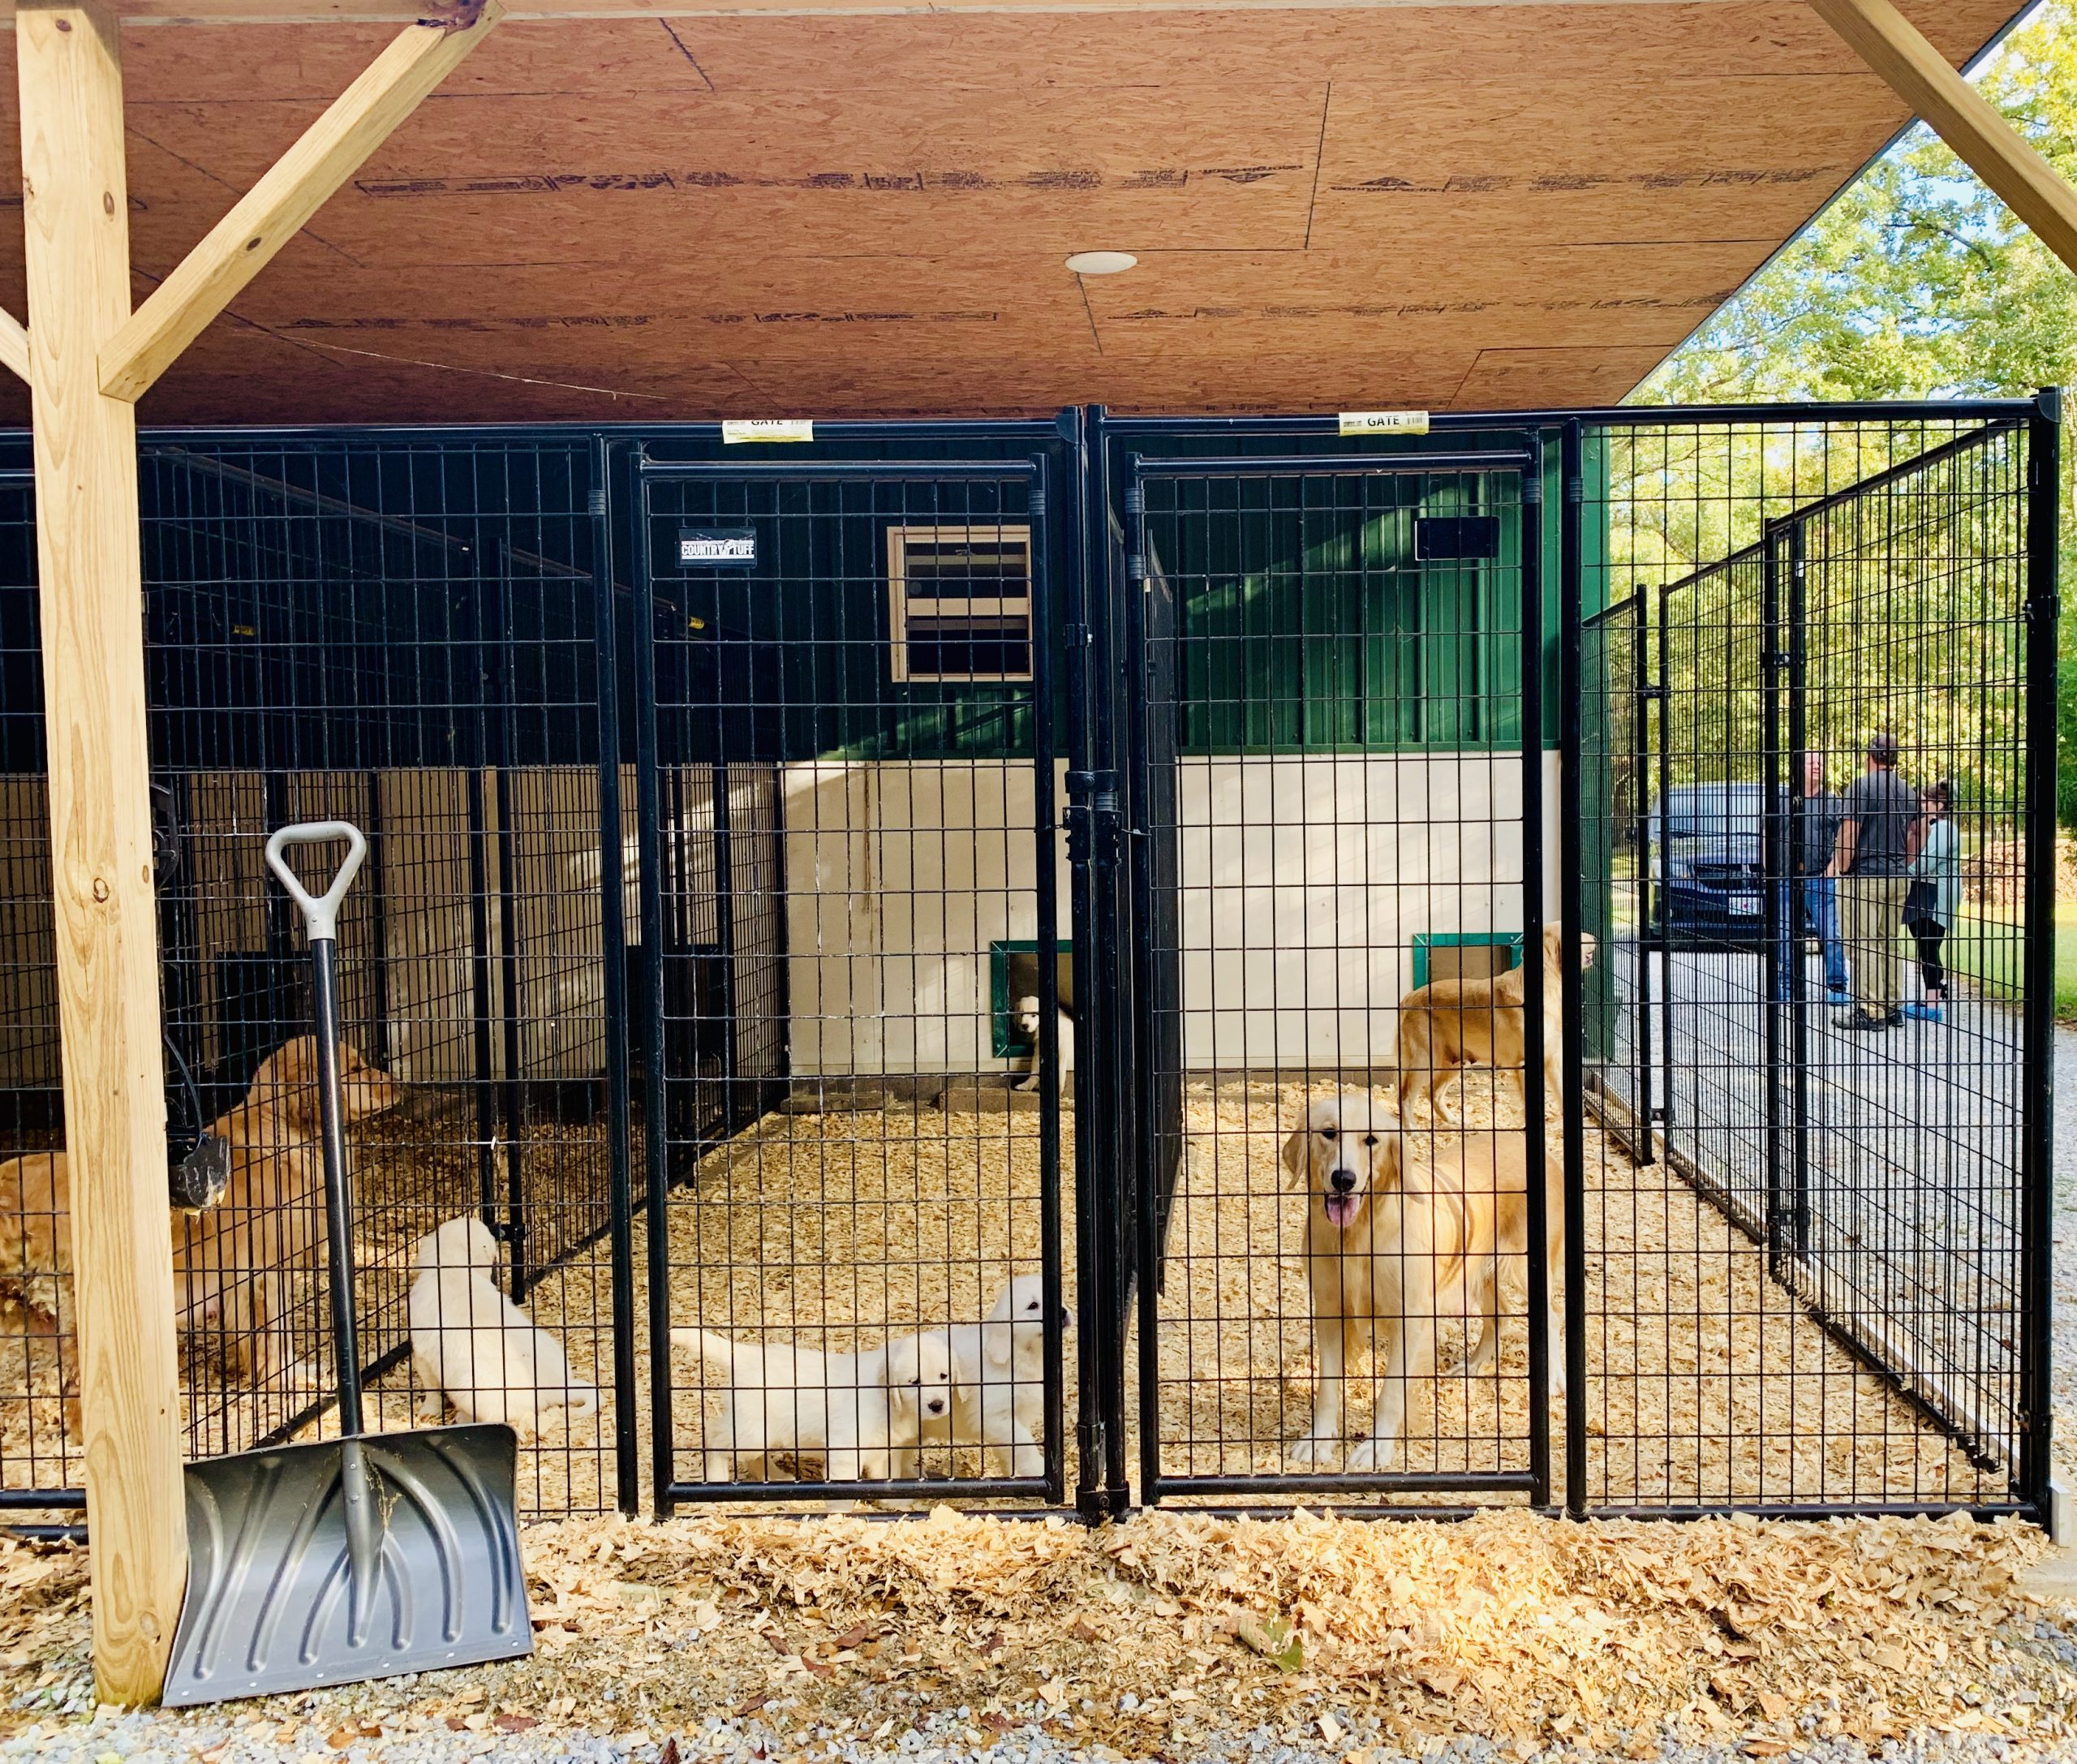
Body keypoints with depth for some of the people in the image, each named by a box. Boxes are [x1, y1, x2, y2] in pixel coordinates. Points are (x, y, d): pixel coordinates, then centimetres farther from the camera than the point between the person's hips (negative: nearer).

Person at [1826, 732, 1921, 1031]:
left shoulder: (1861, 786, -12)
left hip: (1863, 876, -7)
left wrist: (1839, 869, -7)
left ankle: (1869, 1011, -4)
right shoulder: (1906, 790, 9)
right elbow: (1917, 834, 15)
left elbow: (1849, 835, -16)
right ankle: (1893, 1008, 16)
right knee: (1889, 943, 14)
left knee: (1862, 945, -3)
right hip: (1897, 878, 7)